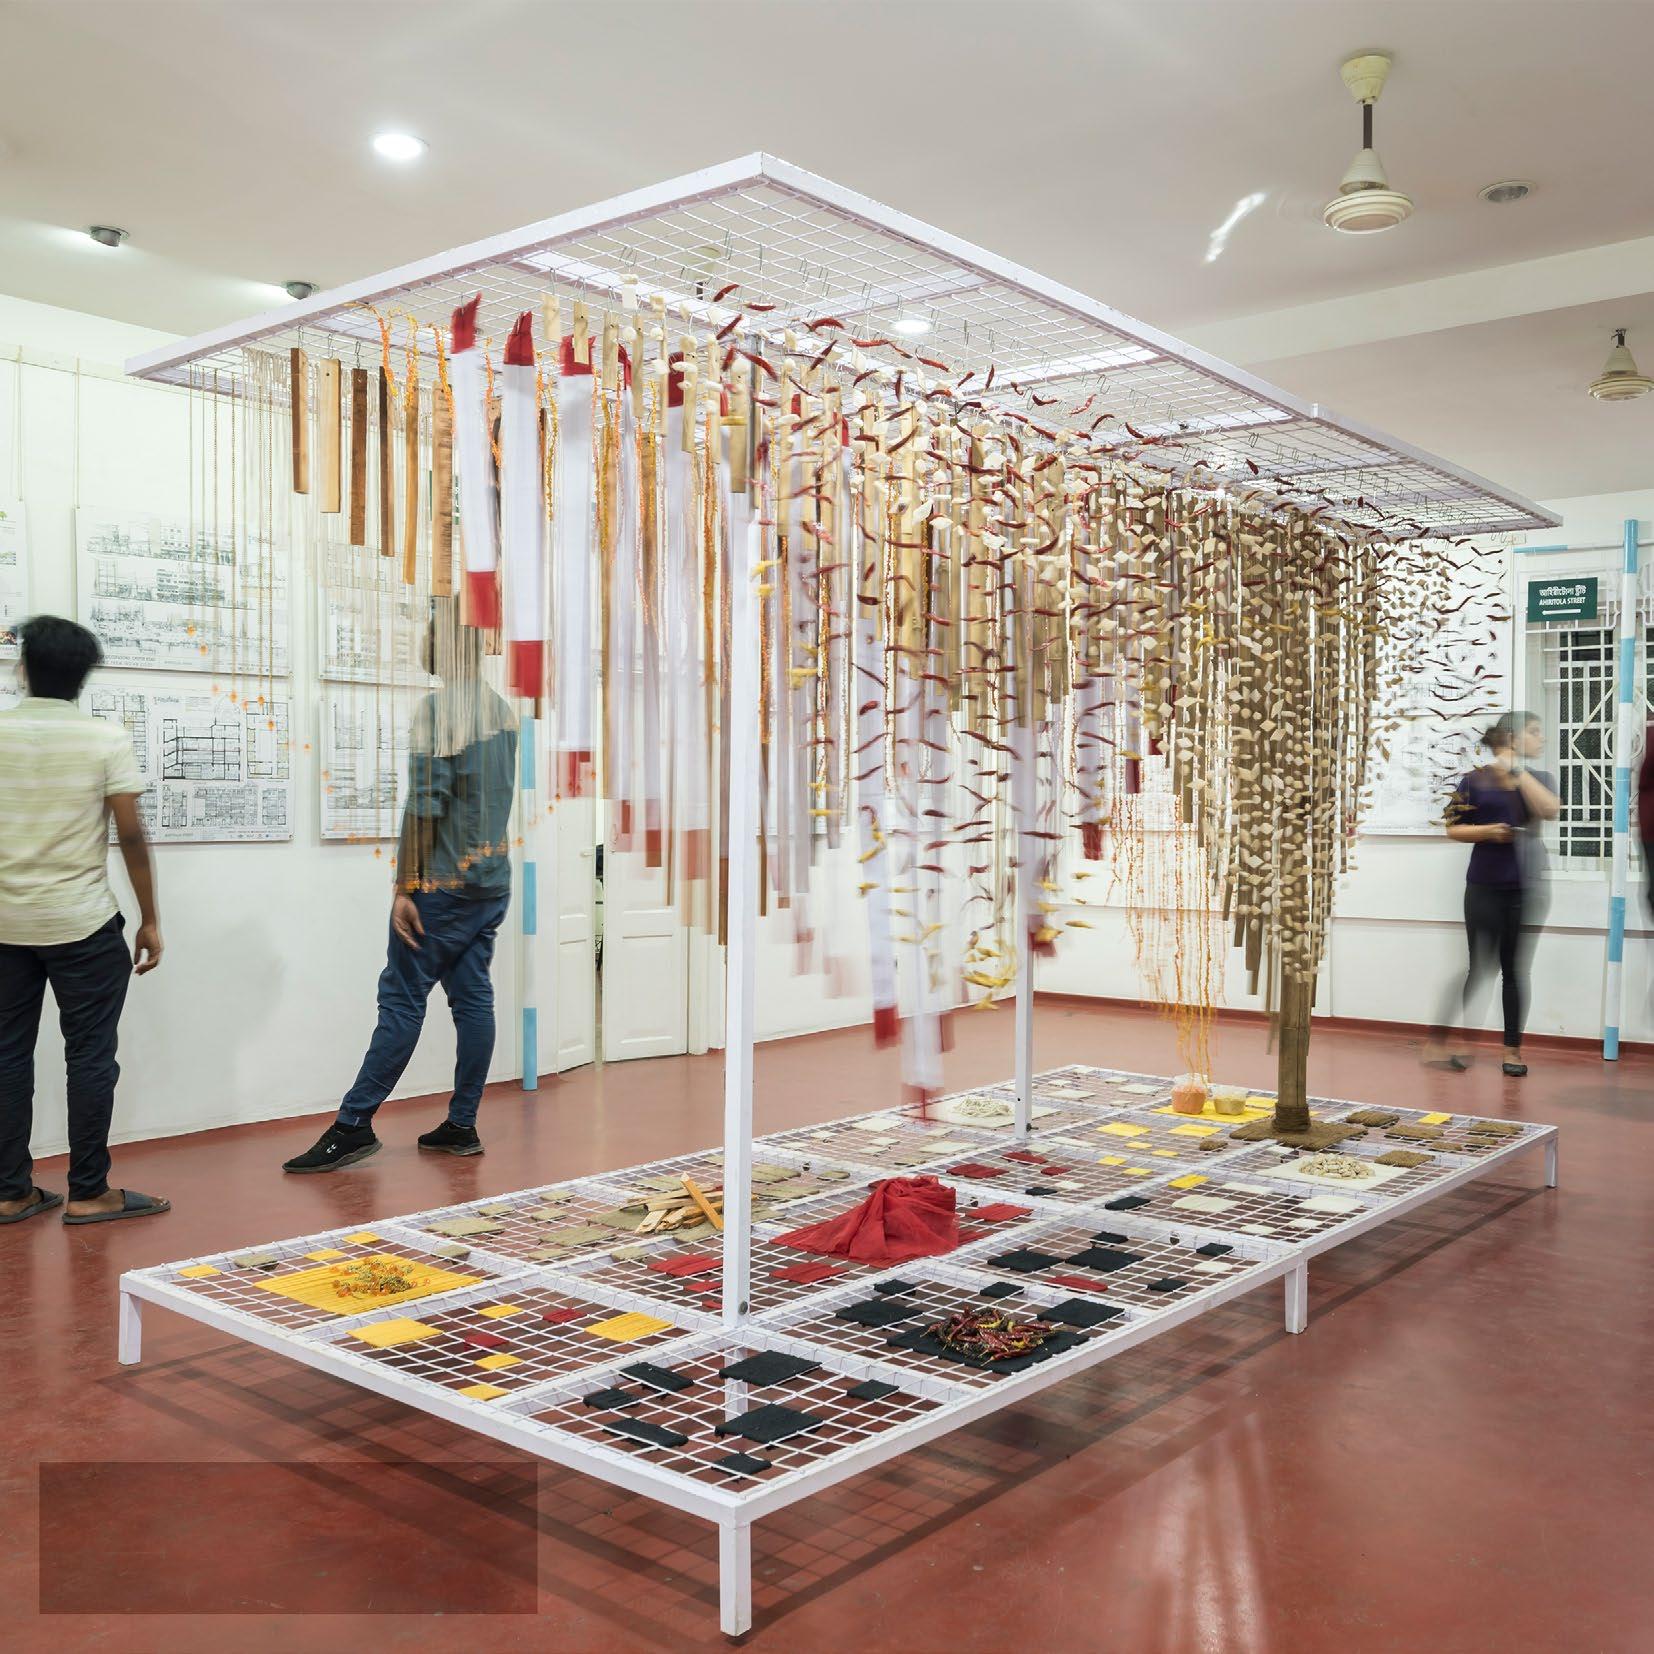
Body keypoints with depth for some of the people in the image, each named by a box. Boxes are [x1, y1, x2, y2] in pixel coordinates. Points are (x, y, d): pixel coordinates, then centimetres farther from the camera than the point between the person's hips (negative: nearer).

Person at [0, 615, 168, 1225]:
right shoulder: (106, 739, -7)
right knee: (90, 1056, 4)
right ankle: (88, 1193, 8)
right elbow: (131, 836, -9)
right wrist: (149, 920, -1)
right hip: (82, 924, -3)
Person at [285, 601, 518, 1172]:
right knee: (473, 998, 7)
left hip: (444, 883, -7)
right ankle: (462, 1125, 12)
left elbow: (424, 806, -17)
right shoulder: (501, 709, 11)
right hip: (493, 879, 7)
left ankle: (353, 1125, 2)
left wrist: (405, 889, -15)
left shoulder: (437, 709, -13)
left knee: (402, 999, -3)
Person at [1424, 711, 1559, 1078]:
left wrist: (1518, 771, -9)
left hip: (1526, 886, 3)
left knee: (1515, 969, 7)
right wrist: (1486, 831, -16)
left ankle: (1512, 1050, 13)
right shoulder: (1476, 780, -1)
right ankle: (1439, 1042, 6)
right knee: (1481, 966, -3)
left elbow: (1551, 810, -11)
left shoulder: (1538, 779, 9)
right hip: (1485, 886, -3)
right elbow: (1454, 829, 1)